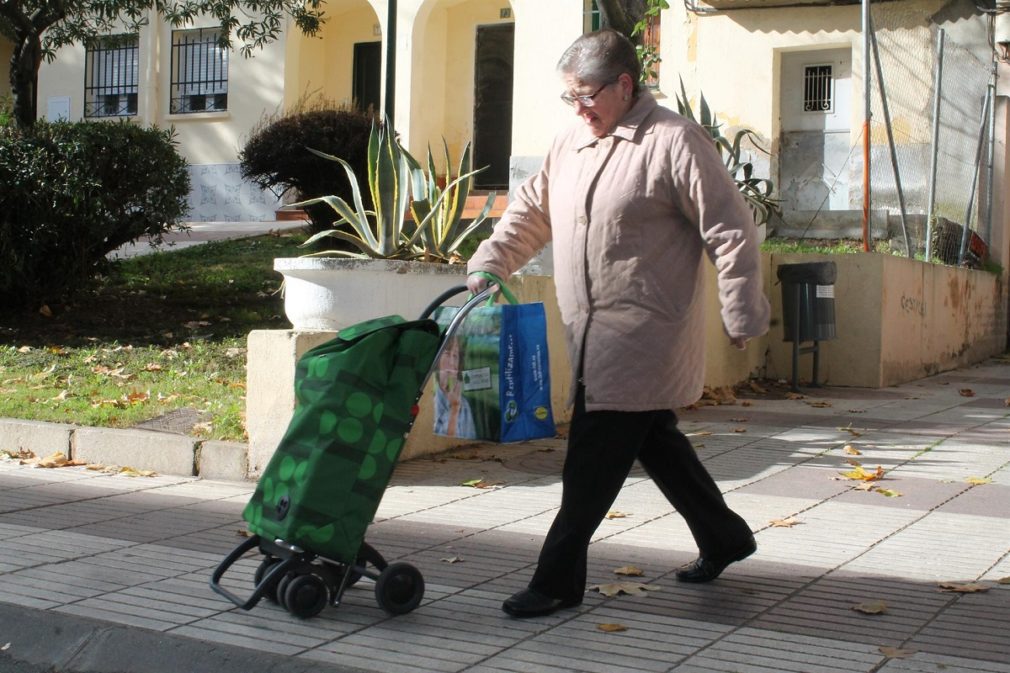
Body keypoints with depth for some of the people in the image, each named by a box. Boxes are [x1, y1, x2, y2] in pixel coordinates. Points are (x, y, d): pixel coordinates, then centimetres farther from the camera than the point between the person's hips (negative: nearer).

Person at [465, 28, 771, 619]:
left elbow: (732, 231, -11)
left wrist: (742, 315, -9)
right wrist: (487, 265, 7)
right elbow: (530, 212, 20)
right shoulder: (571, 145, 13)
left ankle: (559, 579, 3)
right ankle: (724, 538, 35)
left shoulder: (675, 142, -11)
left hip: (643, 336, -8)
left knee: (594, 457, -7)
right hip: (594, 335, 8)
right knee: (655, 441, 17)